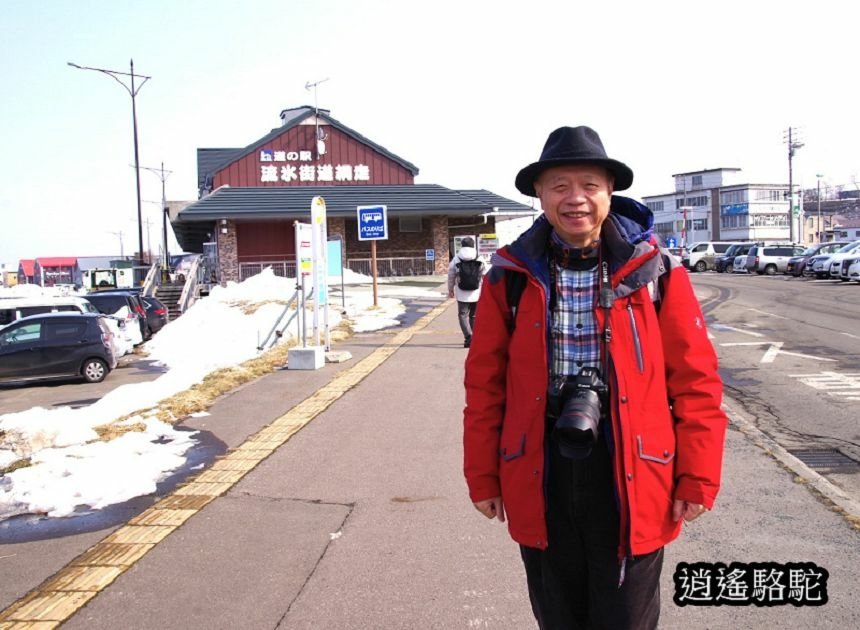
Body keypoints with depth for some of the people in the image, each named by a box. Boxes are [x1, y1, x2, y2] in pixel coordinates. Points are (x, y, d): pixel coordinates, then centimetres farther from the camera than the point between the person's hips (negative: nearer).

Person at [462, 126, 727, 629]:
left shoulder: (655, 270, -4)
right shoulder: (511, 274, -1)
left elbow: (696, 379, -1)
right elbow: (485, 383, 3)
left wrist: (698, 476, -3)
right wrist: (483, 475, 4)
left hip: (631, 478, -1)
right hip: (540, 478, 2)